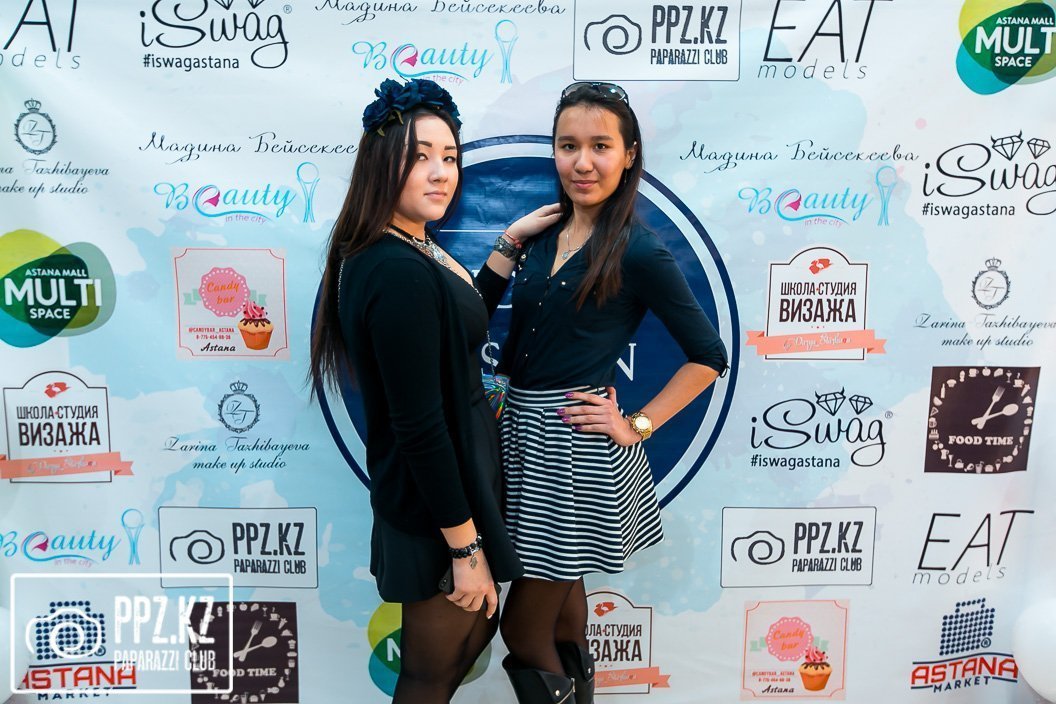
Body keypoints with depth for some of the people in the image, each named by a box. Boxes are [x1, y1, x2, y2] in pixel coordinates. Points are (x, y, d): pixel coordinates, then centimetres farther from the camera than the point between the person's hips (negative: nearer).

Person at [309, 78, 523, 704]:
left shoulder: (410, 252, 4)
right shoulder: (401, 275, -27)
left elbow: (465, 319, 18)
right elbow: (419, 428, -26)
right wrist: (466, 545, -19)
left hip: (445, 481, 10)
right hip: (438, 509, -10)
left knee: (475, 629, 27)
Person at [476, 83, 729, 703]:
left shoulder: (639, 252, -13)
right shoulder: (548, 230, 5)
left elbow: (708, 356, -8)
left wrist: (638, 426, -10)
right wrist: (511, 242, -1)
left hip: (576, 443, -7)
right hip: (523, 426, 7)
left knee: (525, 631, 4)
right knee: (560, 584, 23)